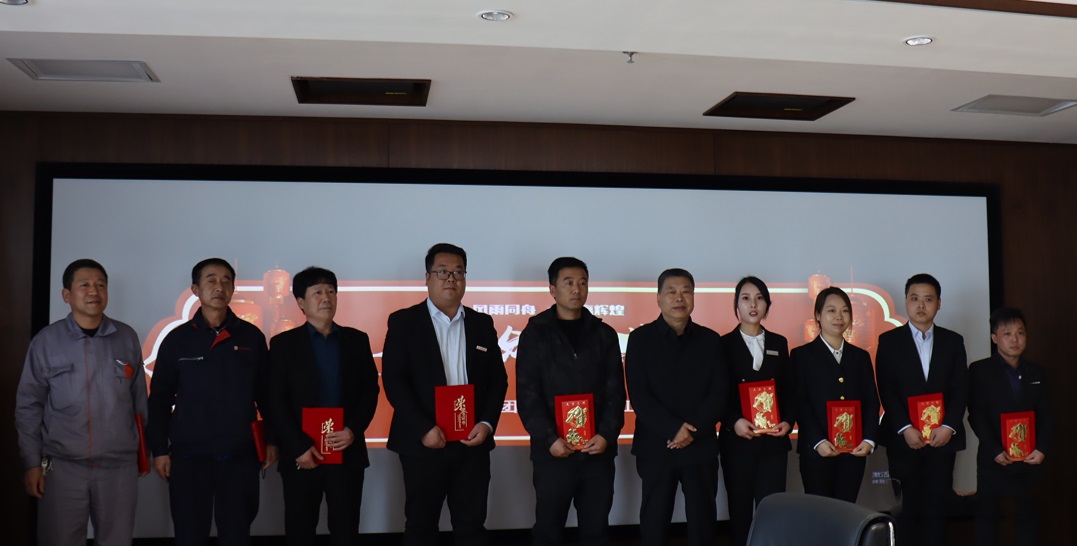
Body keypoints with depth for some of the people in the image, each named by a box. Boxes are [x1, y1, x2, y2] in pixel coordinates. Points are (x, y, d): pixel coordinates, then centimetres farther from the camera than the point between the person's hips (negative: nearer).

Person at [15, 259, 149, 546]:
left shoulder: (127, 338, 5)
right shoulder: (46, 341, 1)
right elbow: (28, 406, 4)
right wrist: (32, 463, 0)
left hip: (120, 468, 1)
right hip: (62, 468, -1)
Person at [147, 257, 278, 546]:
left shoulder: (252, 337, 4)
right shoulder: (177, 339, 2)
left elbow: (265, 393, 7)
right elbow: (160, 399, 4)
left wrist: (272, 439, 4)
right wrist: (159, 449, 1)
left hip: (240, 455, 1)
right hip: (189, 456, 0)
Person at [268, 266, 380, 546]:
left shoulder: (357, 340, 9)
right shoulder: (283, 343, 3)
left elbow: (370, 390, 6)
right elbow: (276, 401, -3)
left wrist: (354, 430, -10)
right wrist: (299, 448, -11)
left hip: (347, 452, 1)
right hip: (301, 455, -1)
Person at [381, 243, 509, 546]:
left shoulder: (482, 323, 10)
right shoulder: (404, 321, 0)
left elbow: (498, 379, 9)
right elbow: (393, 380, -8)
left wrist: (487, 423, -6)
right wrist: (423, 429, -15)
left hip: (472, 442, 3)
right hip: (423, 442, -2)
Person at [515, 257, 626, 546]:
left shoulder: (605, 334, 9)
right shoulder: (535, 334, 2)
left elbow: (615, 392, 5)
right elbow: (527, 394, -4)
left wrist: (607, 435, -9)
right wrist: (549, 439, -15)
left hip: (598, 450, 2)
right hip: (553, 451, -2)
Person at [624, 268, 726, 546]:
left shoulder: (710, 340, 7)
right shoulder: (641, 338, 0)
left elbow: (719, 392, 1)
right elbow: (638, 395, -7)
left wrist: (693, 430, -13)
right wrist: (674, 429, -16)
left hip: (701, 446, 2)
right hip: (656, 446, -2)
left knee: (702, 520, 7)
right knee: (654, 521, 5)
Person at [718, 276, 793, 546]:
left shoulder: (779, 343, 12)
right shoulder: (724, 344, 2)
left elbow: (788, 390, 11)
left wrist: (788, 421, -5)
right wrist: (734, 421, -18)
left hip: (774, 441, 2)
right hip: (738, 440, -2)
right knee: (740, 511, 5)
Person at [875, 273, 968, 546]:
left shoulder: (953, 341, 11)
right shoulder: (889, 341, 4)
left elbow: (961, 389, 4)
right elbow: (887, 391, -3)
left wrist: (949, 427, -10)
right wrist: (905, 429, -14)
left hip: (943, 437, 2)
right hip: (904, 439, -2)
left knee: (936, 507, 2)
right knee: (908, 507, 0)